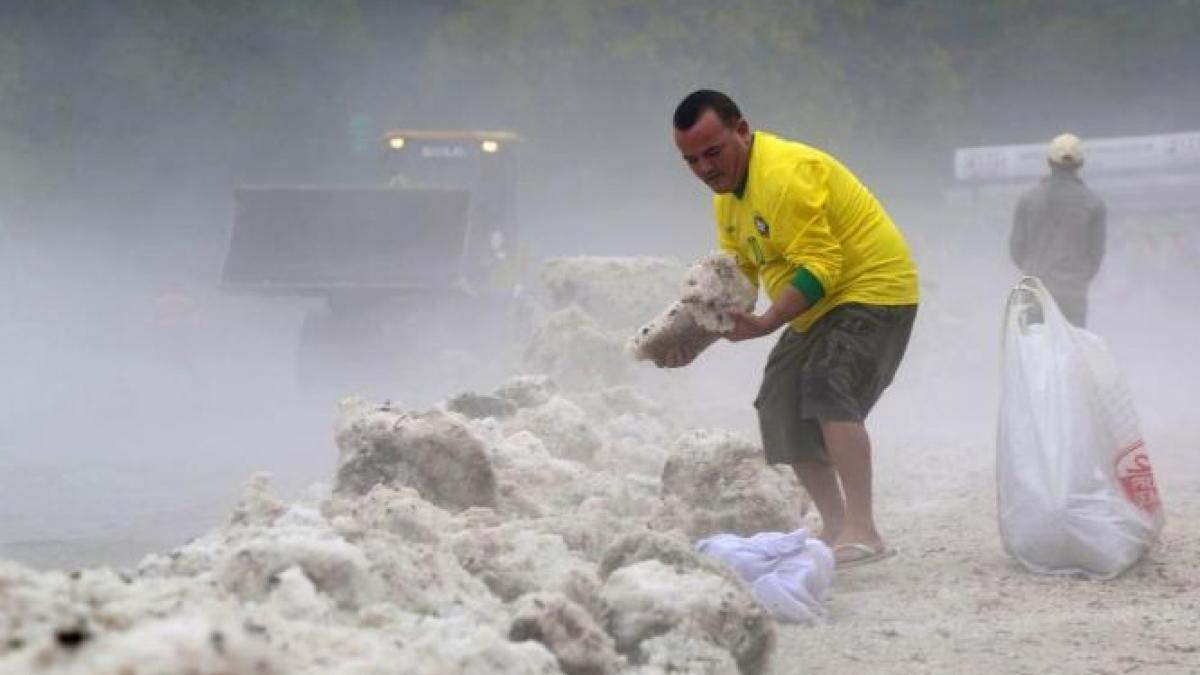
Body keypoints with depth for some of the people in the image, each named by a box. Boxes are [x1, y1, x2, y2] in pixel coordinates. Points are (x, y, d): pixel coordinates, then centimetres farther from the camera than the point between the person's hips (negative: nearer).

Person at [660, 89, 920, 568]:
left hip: (873, 291, -11)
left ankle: (862, 533, -35)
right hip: (818, 309, 11)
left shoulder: (785, 174, -26)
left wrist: (764, 324, -37)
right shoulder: (727, 194, 7)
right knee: (783, 413, 13)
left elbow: (819, 268, -30)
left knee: (827, 385, -29)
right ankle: (835, 528, 23)